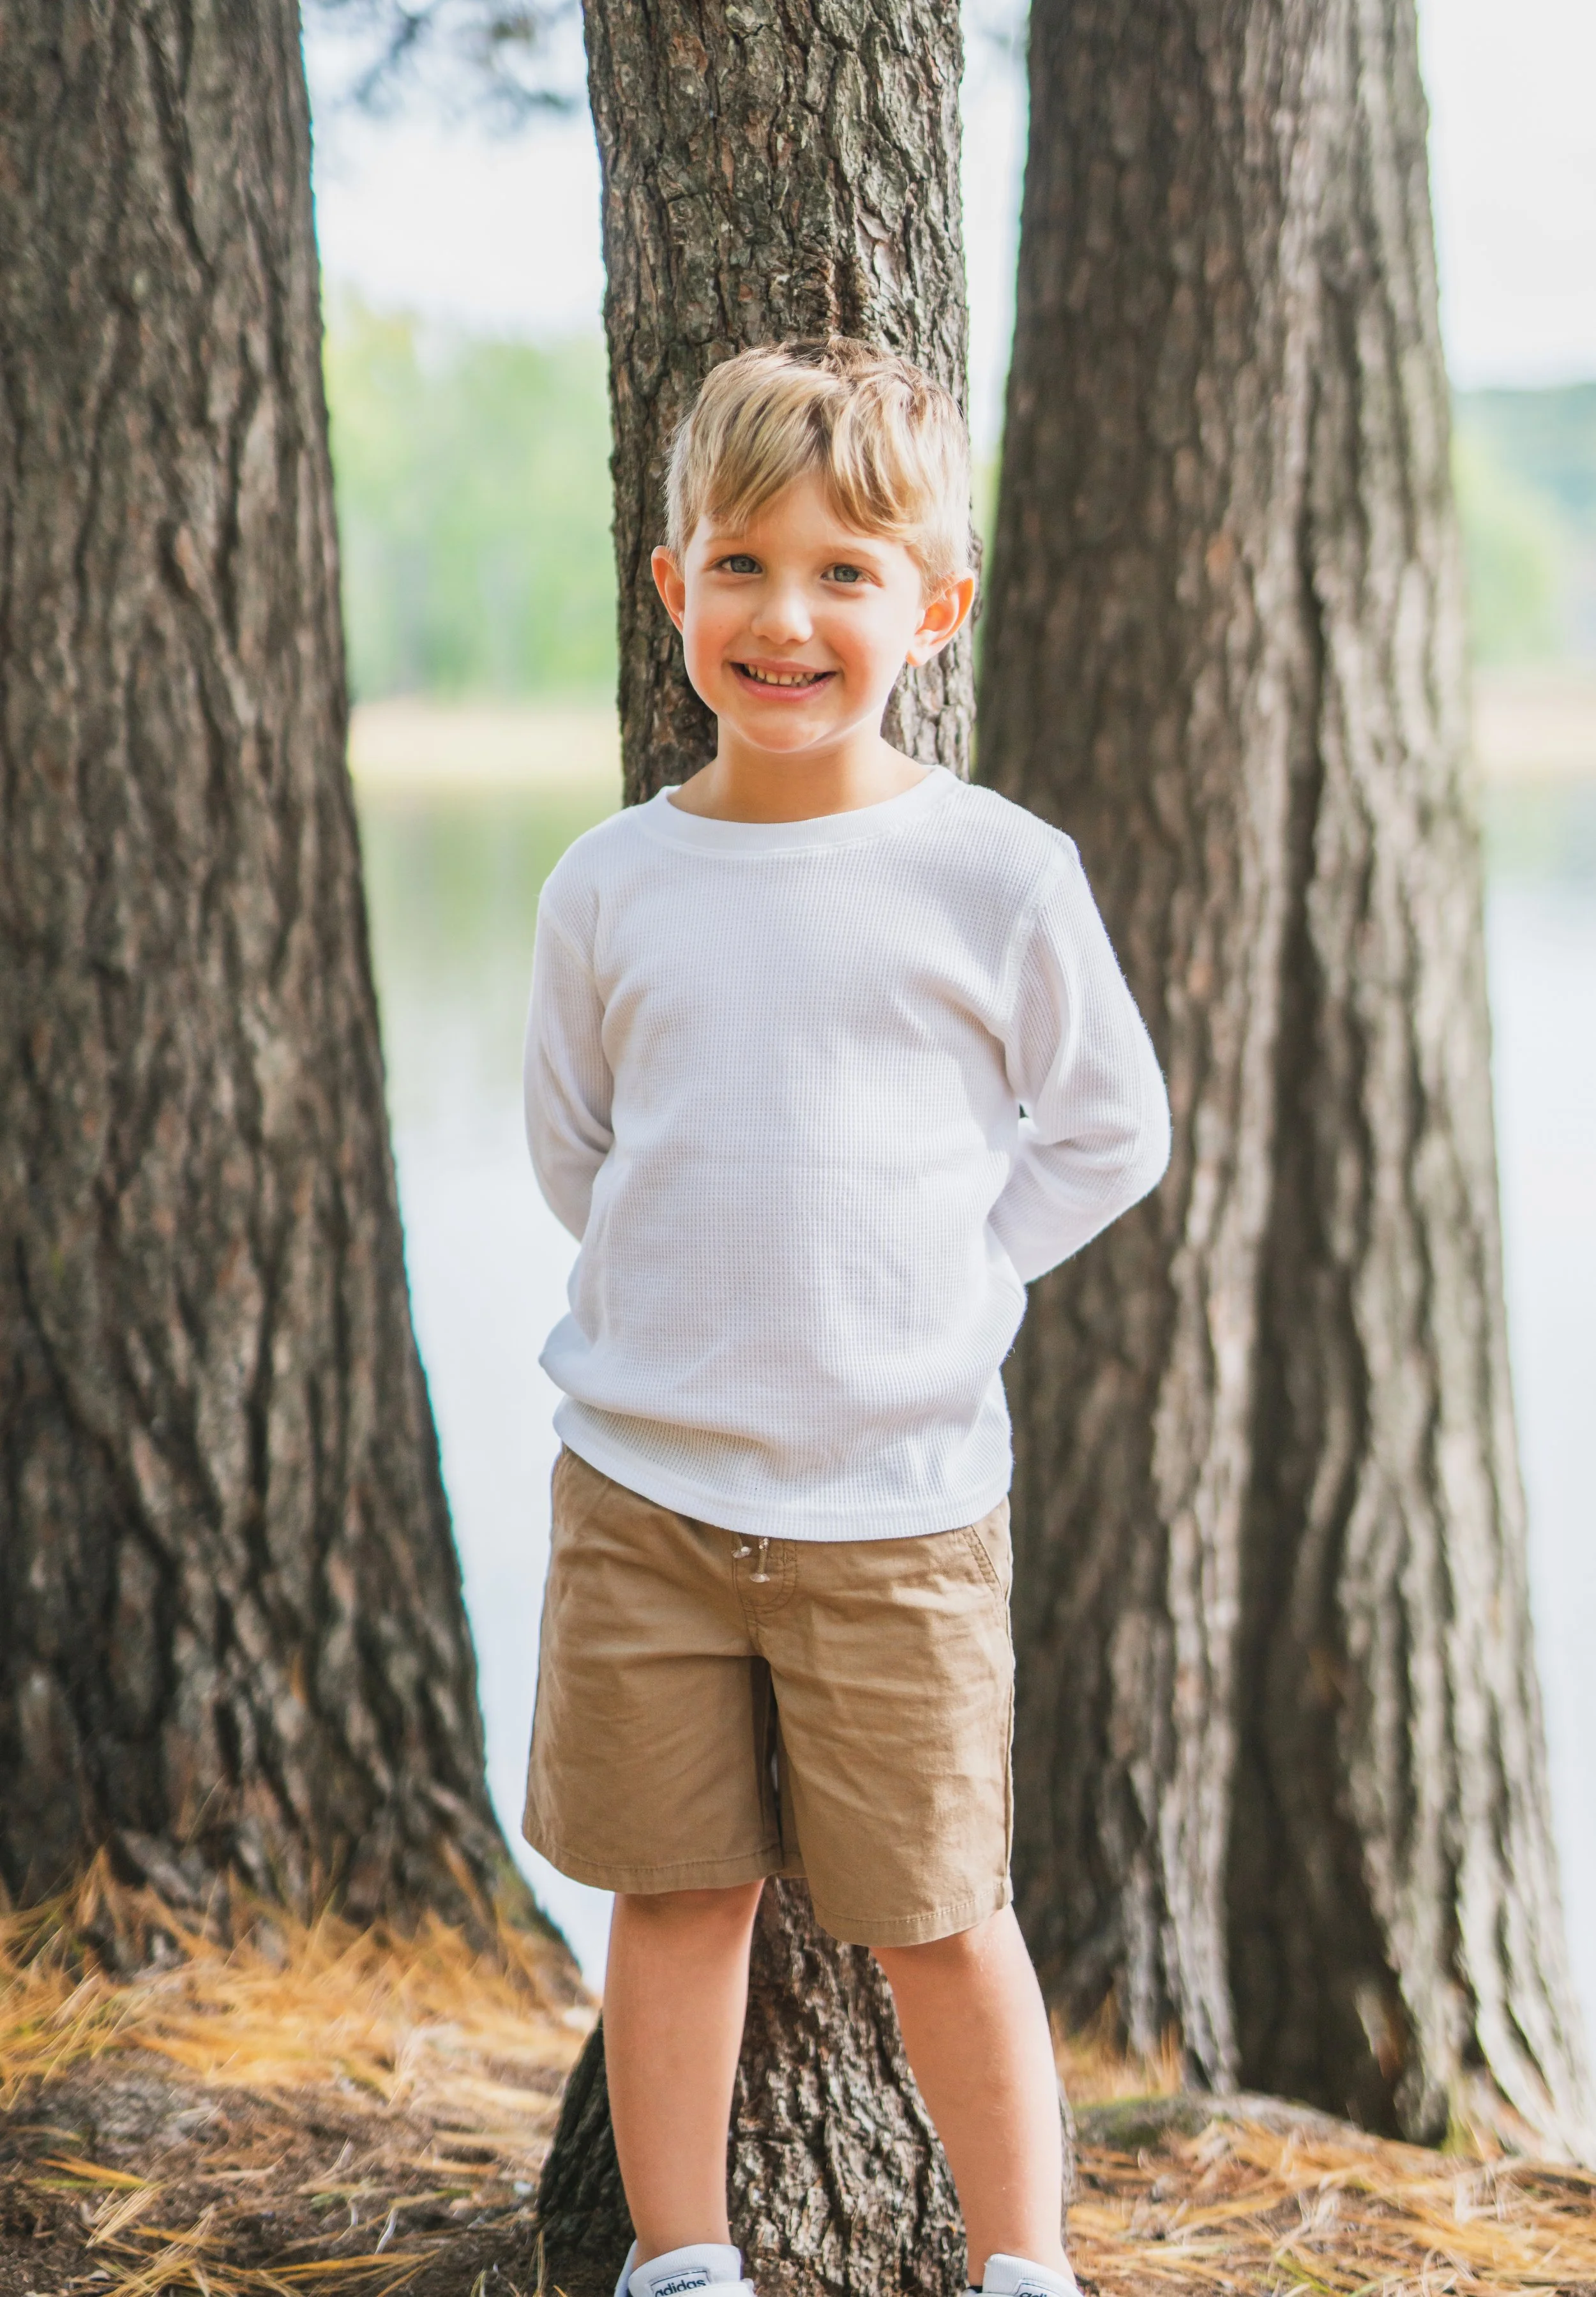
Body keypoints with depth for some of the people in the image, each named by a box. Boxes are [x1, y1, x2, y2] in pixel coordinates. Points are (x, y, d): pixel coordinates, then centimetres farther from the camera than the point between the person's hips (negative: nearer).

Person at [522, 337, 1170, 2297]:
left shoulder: (998, 874, -5)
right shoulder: (610, 886, 1)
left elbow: (1109, 1136, 4)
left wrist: (937, 1270, -3)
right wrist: (699, 1291, 5)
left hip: (897, 1493, -2)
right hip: (638, 1479, 2)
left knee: (934, 1913, 5)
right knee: (674, 1894, 9)